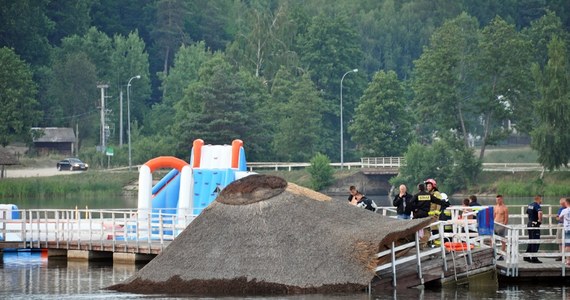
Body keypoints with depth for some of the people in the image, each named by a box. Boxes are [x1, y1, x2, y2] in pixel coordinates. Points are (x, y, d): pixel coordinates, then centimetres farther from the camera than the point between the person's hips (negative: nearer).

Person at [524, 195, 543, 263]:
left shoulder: (530, 205, 13)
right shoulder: (537, 206, -15)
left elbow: (527, 212, 29)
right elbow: (540, 212, -35)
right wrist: (540, 220, -20)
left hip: (529, 224, 9)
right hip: (535, 225, -9)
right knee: (536, 242, -5)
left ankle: (527, 257, 20)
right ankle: (534, 258, -6)